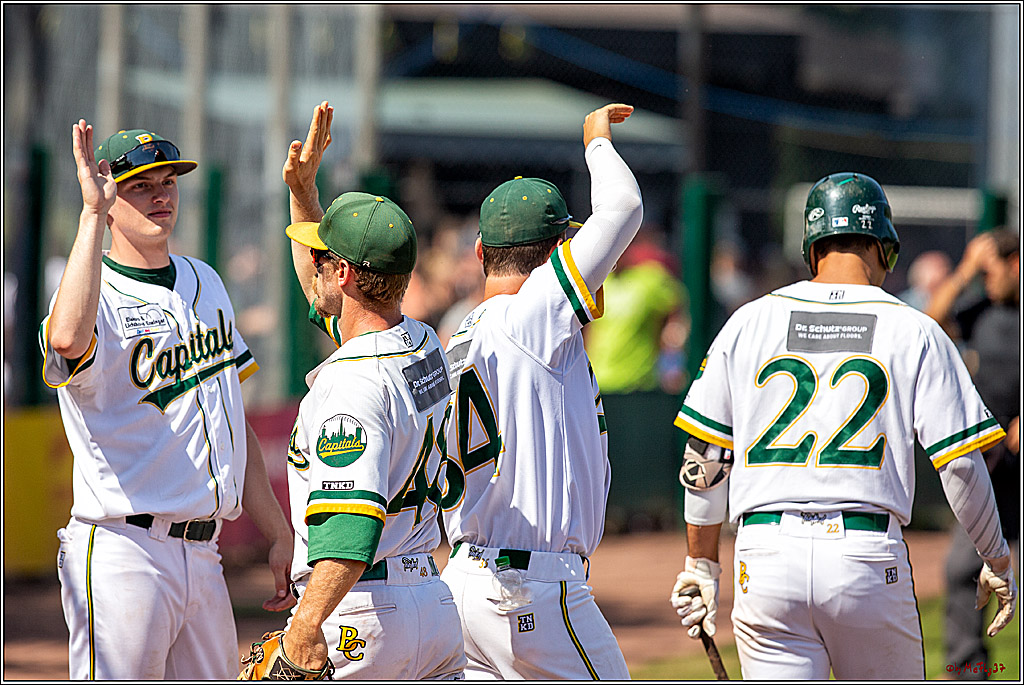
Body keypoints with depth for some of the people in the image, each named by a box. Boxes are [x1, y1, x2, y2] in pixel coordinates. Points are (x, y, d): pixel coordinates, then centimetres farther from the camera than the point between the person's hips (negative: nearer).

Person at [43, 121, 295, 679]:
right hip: (119, 557, -7)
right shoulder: (99, 297, -9)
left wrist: (278, 534, 19)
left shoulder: (206, 283, 16)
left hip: (203, 558, 7)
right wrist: (92, 214, -31)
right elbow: (70, 340, -37)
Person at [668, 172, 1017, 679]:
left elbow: (703, 459, 8)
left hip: (766, 555, 1)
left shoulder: (749, 323, 8)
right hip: (869, 558, -1)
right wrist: (997, 562, 13)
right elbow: (960, 464, 0)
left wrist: (702, 564, 18)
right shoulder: (914, 332, 3)